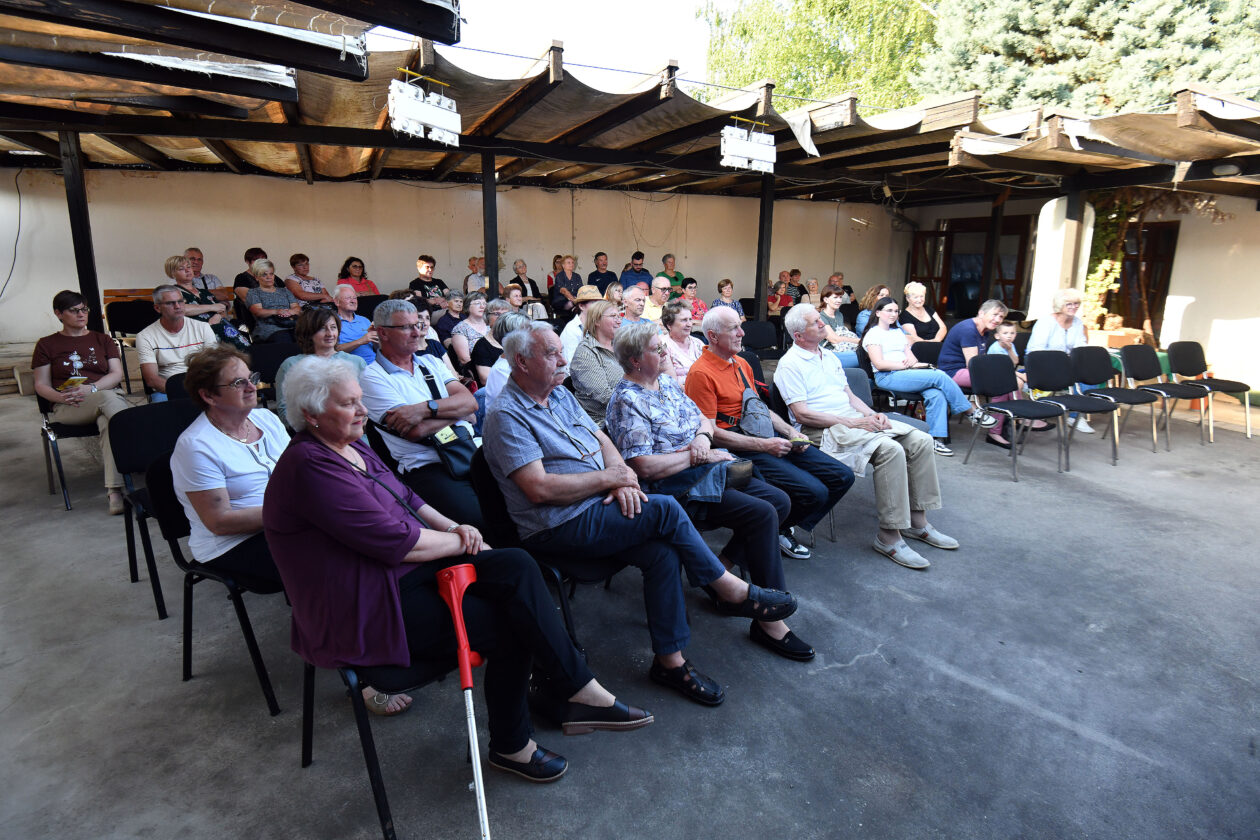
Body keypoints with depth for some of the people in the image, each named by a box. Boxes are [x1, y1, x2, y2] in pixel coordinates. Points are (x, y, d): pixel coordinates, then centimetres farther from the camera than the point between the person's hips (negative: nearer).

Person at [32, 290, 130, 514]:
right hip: (69, 408, -1)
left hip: (110, 396, 1)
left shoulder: (103, 340, 22)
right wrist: (61, 397, -11)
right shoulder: (46, 345, 18)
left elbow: (117, 374, 8)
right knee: (107, 399, -38)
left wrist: (91, 388, -11)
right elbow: (41, 385, 12)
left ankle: (114, 490, -47)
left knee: (108, 423, -37)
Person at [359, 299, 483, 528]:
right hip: (427, 466, -5)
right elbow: (416, 431, -11)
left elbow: (470, 401, 4)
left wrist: (425, 409, -12)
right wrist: (455, 409, 3)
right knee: (477, 518, -30)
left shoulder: (430, 362, 19)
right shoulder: (373, 377, 1)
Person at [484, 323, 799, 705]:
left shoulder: (560, 394, 15)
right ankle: (732, 591, -3)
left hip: (598, 506, 8)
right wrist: (608, 476, -14)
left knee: (662, 552, -16)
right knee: (665, 509, -21)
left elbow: (600, 438, 15)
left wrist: (621, 475, -7)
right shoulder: (506, 415, -12)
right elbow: (540, 489, -21)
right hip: (559, 528, -7)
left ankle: (670, 660, -3)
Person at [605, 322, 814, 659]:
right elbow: (644, 466, -23)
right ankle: (769, 622, -13)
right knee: (762, 514, -22)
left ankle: (722, 568, 11)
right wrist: (695, 455, -15)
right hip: (677, 487, -9)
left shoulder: (667, 382, 12)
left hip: (708, 469, 9)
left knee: (779, 501, 1)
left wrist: (703, 436, -5)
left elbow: (703, 419, 19)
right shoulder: (627, 401, -15)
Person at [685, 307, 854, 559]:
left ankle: (786, 528, 15)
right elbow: (710, 431, -16)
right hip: (738, 448, -9)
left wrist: (790, 432, 9)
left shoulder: (742, 364, 18)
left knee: (843, 476, 3)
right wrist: (763, 445, -18)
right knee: (814, 492, -22)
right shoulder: (702, 373, -11)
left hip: (768, 437, 9)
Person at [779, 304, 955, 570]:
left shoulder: (829, 357, 21)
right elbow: (802, 414, -15)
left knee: (920, 440, -6)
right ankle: (889, 536, -22)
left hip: (854, 420, 9)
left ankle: (916, 521, 4)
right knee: (890, 450, -30)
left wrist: (872, 414, 2)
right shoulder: (790, 365, -7)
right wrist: (850, 423, -17)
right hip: (824, 430, -9)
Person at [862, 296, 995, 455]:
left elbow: (910, 355, 18)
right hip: (887, 377, -7)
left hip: (905, 372, 7)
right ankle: (972, 412, -8)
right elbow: (879, 364, -10)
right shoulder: (873, 334, 2)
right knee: (939, 376, -22)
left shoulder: (898, 332, 26)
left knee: (936, 394, -25)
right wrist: (907, 365, -12)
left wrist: (913, 362, -7)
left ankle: (936, 438, -25)